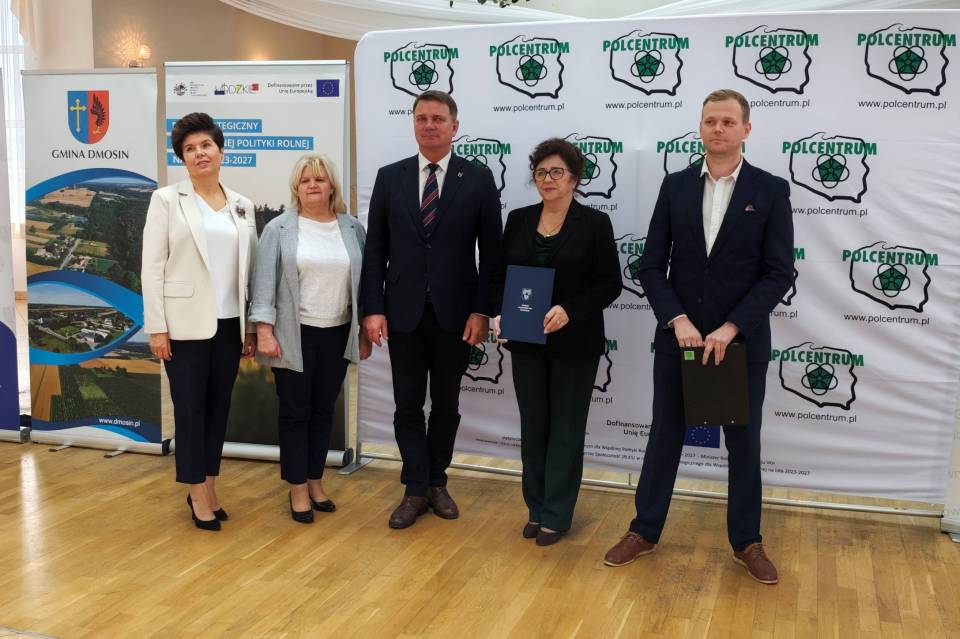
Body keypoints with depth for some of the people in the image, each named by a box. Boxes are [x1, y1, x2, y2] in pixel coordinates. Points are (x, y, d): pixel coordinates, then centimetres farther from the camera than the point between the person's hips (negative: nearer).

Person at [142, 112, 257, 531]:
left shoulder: (242, 206, 9)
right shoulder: (167, 200, -2)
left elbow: (248, 271, 10)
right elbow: (152, 267, -5)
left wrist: (250, 326, 7)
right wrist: (156, 327, -10)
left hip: (229, 323, 4)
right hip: (186, 322, -4)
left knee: (219, 406, 9)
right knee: (190, 406, 2)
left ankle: (207, 487, 21)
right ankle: (197, 492, 13)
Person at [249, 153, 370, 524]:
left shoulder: (352, 228, 5)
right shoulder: (279, 229, -3)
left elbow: (364, 281, 8)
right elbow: (265, 282, -6)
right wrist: (264, 330, -13)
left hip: (337, 334, 3)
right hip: (294, 335, -3)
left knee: (323, 410, 11)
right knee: (295, 412, 4)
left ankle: (316, 481, 24)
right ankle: (298, 488, 14)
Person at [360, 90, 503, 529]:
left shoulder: (478, 179, -1)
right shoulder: (390, 177, 4)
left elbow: (490, 252, -2)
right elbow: (375, 249, 3)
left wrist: (482, 311, -8)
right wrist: (373, 308, -4)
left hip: (455, 313, -1)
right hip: (404, 311, 1)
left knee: (446, 404, 11)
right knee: (408, 404, 6)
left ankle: (436, 482, 27)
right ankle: (416, 489, 17)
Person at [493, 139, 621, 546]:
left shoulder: (594, 223, -6)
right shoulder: (518, 220, 5)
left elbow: (610, 283, -8)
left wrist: (570, 311, -22)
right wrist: (500, 313, -9)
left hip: (574, 342, -4)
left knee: (566, 427, 6)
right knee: (533, 425, 11)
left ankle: (556, 515, 16)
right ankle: (536, 508, 25)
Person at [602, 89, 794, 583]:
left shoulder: (771, 190, -3)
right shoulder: (675, 186, 3)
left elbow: (779, 274, -8)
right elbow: (651, 265, 0)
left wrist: (730, 328, -16)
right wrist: (678, 321, -13)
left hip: (743, 341, -1)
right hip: (678, 336, 1)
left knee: (743, 441, 11)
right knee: (665, 435, 11)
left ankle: (746, 541, 27)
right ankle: (644, 530, 25)